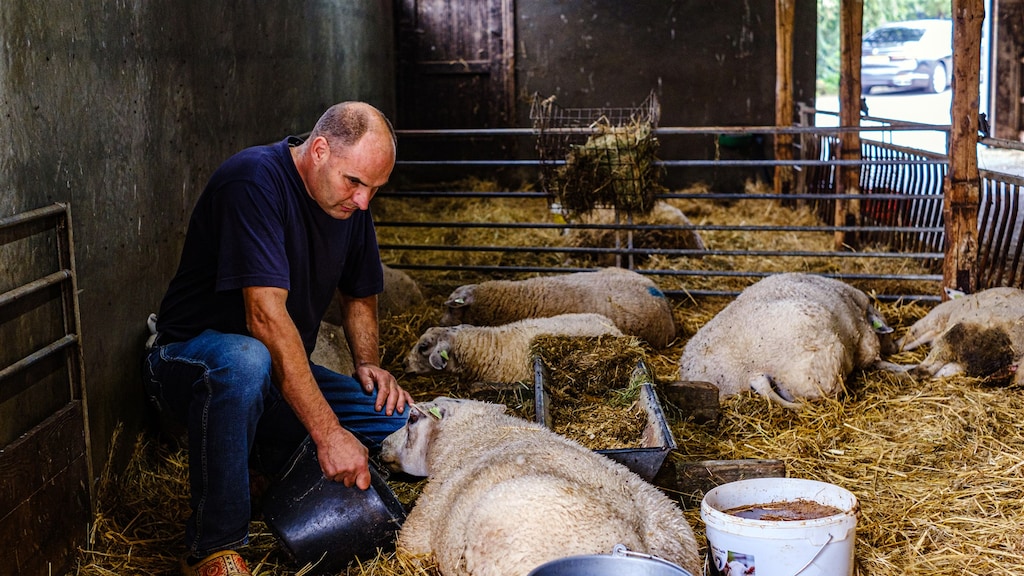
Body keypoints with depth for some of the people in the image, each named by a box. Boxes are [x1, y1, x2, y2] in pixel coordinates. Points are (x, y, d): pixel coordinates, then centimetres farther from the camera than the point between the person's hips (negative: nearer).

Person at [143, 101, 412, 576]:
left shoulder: (350, 200, 2)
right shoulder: (255, 180, -23)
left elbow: (359, 295, 19)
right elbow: (266, 315, -31)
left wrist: (367, 362, -2)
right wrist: (328, 433, -34)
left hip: (283, 378, 7)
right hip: (190, 356, -7)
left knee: (397, 418, -13)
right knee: (245, 361, -42)